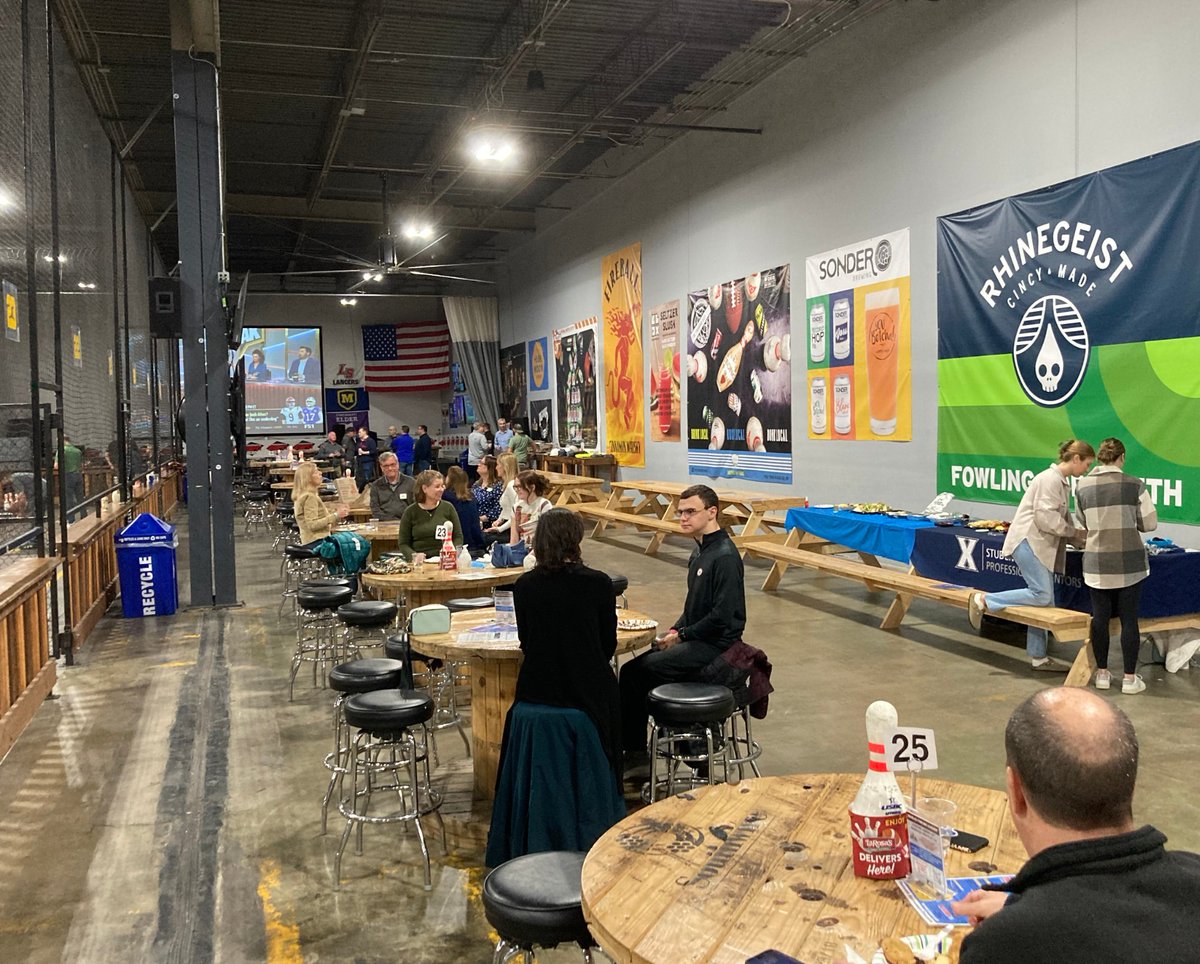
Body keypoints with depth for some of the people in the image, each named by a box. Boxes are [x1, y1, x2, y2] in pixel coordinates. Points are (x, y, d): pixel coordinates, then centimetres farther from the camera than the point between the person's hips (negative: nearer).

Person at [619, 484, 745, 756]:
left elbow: (722, 617, -22)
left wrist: (682, 635, -13)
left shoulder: (725, 556, -19)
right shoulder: (701, 551, 13)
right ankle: (634, 748, 8)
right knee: (636, 667, 3)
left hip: (714, 646, -10)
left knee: (633, 673, -13)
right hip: (696, 640, 10)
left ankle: (633, 750, 0)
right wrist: (675, 629, 5)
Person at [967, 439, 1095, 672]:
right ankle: (984, 600, -9)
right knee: (1042, 594, -18)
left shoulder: (1061, 482, 19)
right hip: (1028, 541, -10)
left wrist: (1078, 537, 9)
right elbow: (1045, 518, -20)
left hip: (1041, 546, 10)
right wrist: (1076, 532, -11)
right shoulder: (1050, 479, -12)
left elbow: (1060, 518, 22)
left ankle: (1039, 657, 13)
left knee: (1045, 603, 8)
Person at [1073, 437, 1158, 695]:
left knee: (1100, 617, 10)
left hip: (1097, 563, 2)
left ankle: (1102, 673, 19)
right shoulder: (1134, 485, -8)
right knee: (1129, 619, 6)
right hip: (1129, 562, -2)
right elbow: (1149, 524, -2)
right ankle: (1130, 678, 13)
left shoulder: (1082, 486, -2)